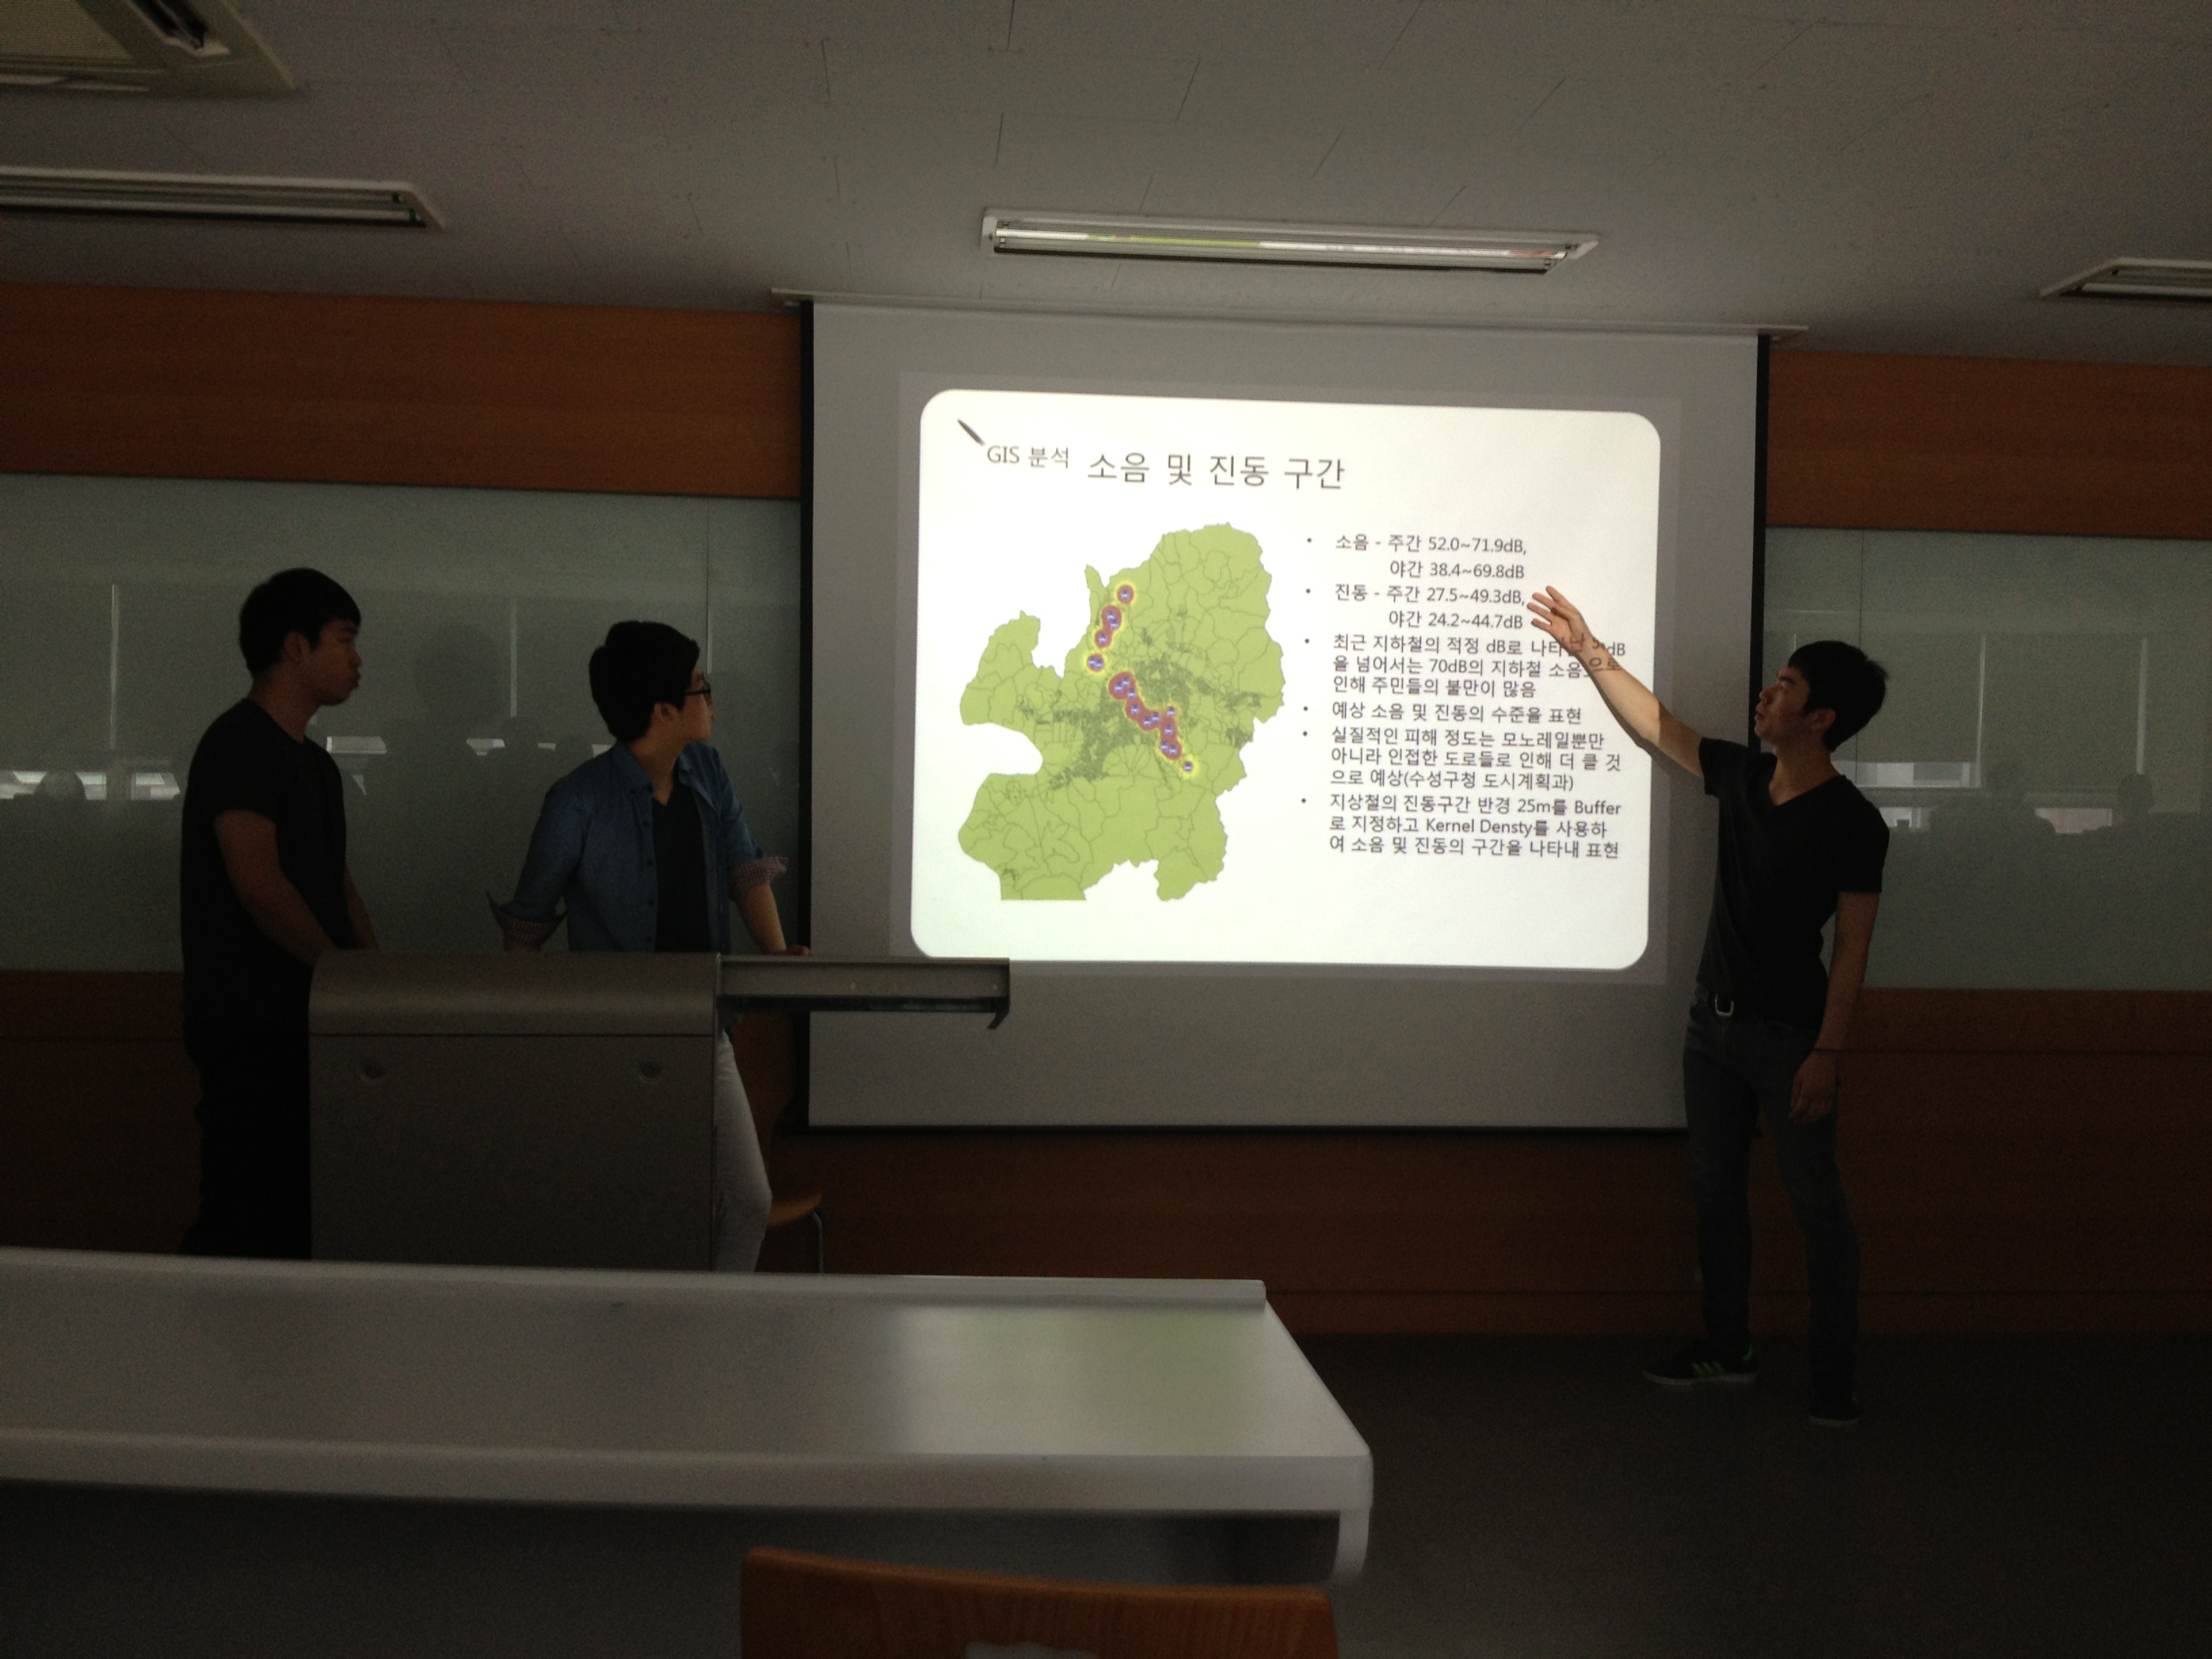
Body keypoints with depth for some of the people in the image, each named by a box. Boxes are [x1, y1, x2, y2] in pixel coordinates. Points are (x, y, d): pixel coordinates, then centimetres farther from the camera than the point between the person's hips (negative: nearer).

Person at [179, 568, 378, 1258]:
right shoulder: (240, 745, -11)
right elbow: (258, 883, -20)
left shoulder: (314, 763, 17)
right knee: (244, 1220, -6)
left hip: (308, 1017, 9)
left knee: (297, 1210, 11)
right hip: (253, 1026, -9)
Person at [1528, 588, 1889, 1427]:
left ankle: (1836, 1371, 7)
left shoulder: (1852, 822, -13)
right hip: (1714, 1019, 7)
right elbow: (1656, 725, 16)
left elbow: (1852, 944, -14)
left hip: (1787, 1034, -7)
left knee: (1815, 1201, -2)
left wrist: (1827, 1051, -18)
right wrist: (1589, 651, 16)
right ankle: (1727, 1348, 26)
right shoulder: (1740, 776, 5)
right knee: (1715, 1187, 14)